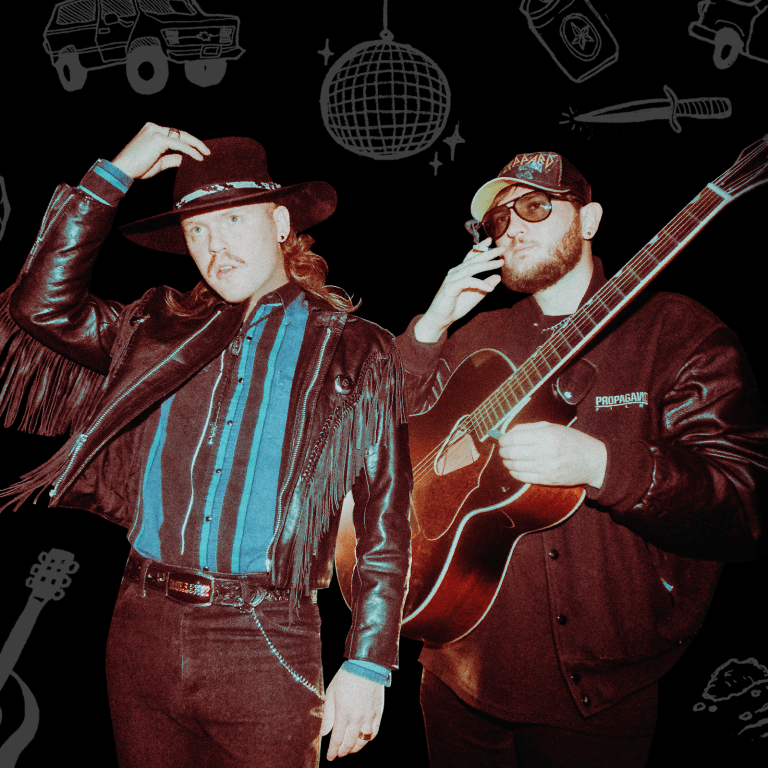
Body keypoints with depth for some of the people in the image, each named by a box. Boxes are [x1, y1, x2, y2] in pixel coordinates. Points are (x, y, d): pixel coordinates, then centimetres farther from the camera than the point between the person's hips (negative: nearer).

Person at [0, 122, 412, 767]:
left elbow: (386, 528, -3)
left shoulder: (358, 352, -1)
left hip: (267, 647, -3)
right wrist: (114, 174, 0)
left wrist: (368, 665, -8)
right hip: (142, 629, 4)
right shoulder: (161, 331, 9)